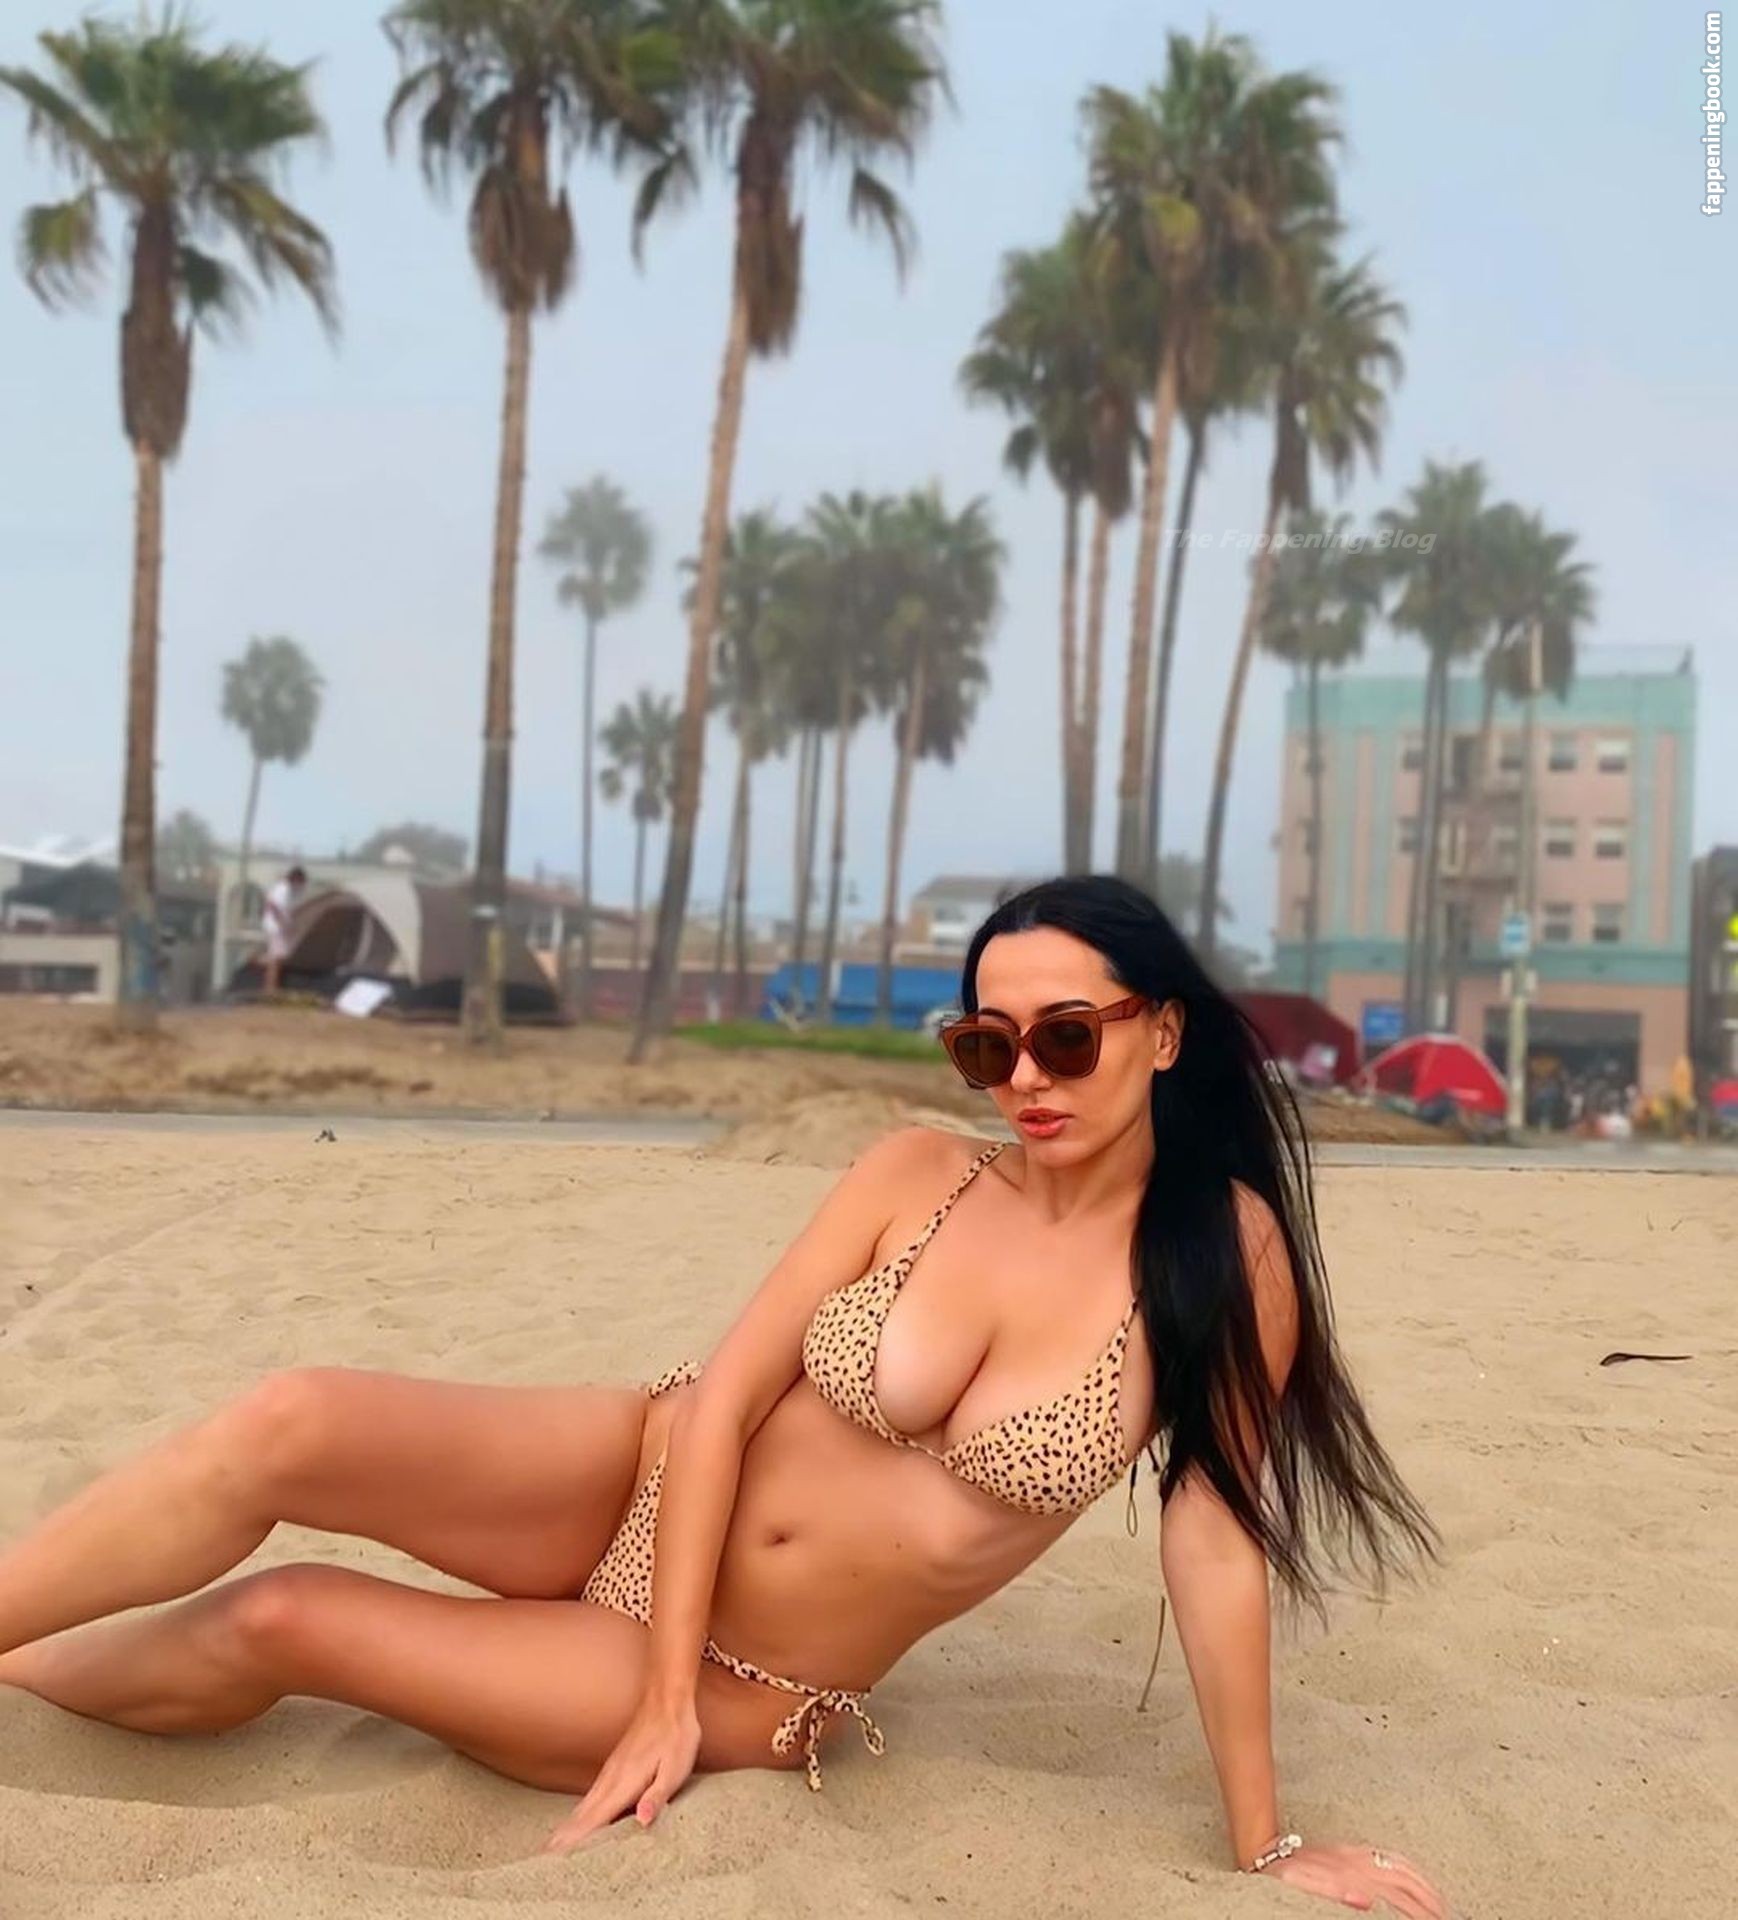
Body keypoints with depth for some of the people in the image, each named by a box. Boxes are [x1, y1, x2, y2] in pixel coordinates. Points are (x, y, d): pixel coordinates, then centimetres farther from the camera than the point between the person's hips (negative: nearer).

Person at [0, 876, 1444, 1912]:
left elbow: (1217, 1543, -12)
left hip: (752, 1698, -2)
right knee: (292, 1425, -22)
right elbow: (725, 1395, -9)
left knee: (275, 1623, -11)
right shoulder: (918, 1175, -10)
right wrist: (663, 1688, -13)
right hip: (636, 1490, 2)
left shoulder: (1228, 1254, -16)